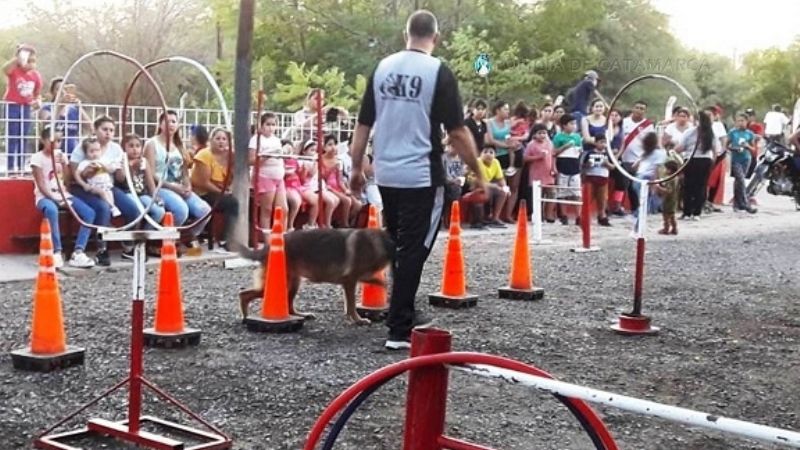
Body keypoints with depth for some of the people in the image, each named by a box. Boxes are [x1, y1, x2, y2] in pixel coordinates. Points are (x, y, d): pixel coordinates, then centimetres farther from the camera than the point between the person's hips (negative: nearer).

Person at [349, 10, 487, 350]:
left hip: (386, 175, 5)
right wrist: (478, 174, -1)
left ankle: (404, 313, 32)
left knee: (397, 245, 19)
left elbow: (363, 124, 8)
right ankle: (399, 330, -1)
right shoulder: (438, 72, -9)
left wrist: (356, 168, 18)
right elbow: (457, 132, -11)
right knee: (414, 249, -1)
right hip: (421, 176, -5)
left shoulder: (383, 68, 6)